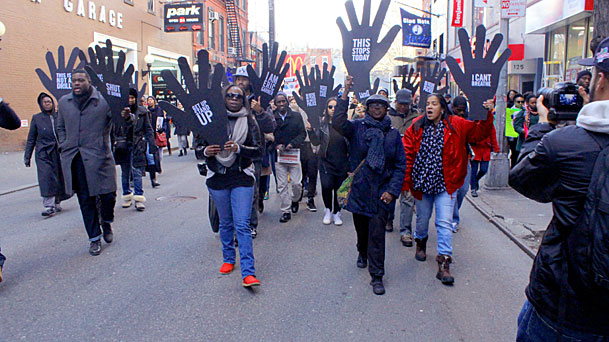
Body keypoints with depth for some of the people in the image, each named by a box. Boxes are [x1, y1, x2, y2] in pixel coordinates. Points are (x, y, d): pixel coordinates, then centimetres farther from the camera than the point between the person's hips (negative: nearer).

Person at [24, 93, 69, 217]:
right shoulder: (36, 118, 6)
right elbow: (31, 138, 9)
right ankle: (49, 206, -10)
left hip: (60, 153, 1)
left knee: (60, 179, 6)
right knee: (46, 179, -10)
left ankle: (57, 203, 23)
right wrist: (27, 156, 7)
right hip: (44, 154, -1)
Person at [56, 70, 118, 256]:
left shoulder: (104, 100, -1)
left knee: (108, 195, -3)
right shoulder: (64, 102, 13)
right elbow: (61, 127, 23)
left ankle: (106, 223, 30)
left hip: (99, 157, -3)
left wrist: (126, 117, -28)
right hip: (73, 159, 3)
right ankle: (94, 238, 18)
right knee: (85, 199, 7)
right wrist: (64, 146, 10)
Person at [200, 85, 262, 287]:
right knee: (225, 223, 14)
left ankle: (248, 273, -9)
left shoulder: (249, 121, 2)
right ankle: (228, 259, 34)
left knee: (242, 225, -9)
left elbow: (258, 150, -3)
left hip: (242, 178, -2)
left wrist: (239, 148, -20)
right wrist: (206, 151, -15)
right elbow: (202, 146, 8)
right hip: (217, 178, 2)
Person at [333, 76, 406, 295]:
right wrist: (345, 94, -24)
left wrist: (392, 190, -5)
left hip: (381, 191, 0)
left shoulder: (393, 134, 6)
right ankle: (362, 253, 48)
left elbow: (400, 165, 5)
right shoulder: (358, 127, 2)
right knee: (361, 226, 17)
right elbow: (338, 123, -19)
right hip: (359, 188, 1)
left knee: (377, 232, -4)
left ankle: (377, 276, 6)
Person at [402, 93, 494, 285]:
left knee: (445, 223, -6)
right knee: (422, 219, 18)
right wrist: (406, 181, -6)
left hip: (445, 183, -1)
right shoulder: (417, 127, -2)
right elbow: (407, 155, -3)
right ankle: (421, 242, 48)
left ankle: (444, 264, -1)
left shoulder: (456, 125, -2)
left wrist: (488, 116, -18)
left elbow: (480, 133, -2)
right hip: (421, 182, 2)